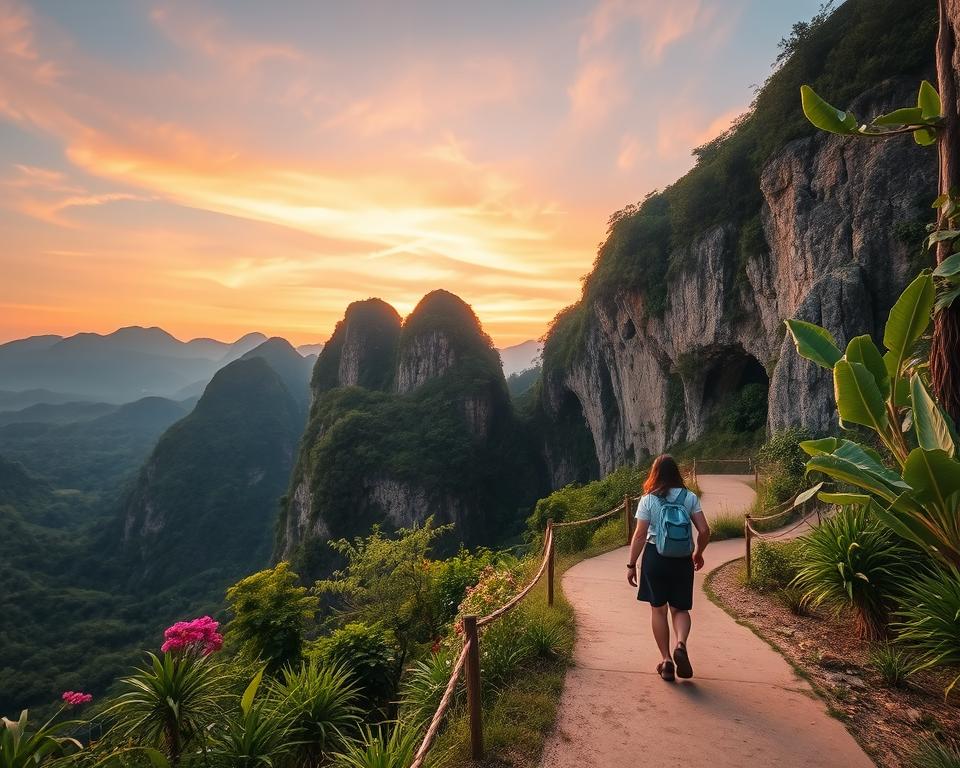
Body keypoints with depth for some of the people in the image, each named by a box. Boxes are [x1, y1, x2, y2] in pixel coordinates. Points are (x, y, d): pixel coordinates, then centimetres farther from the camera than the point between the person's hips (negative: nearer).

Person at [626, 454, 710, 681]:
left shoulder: (648, 500, -7)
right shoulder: (689, 497, -2)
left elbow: (639, 535, -9)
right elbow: (704, 531, -3)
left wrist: (631, 565, -1)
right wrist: (698, 553, 15)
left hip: (655, 557, -1)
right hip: (682, 558, 2)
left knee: (658, 609, 12)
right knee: (680, 608, 15)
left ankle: (666, 660, 13)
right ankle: (681, 644, -12)